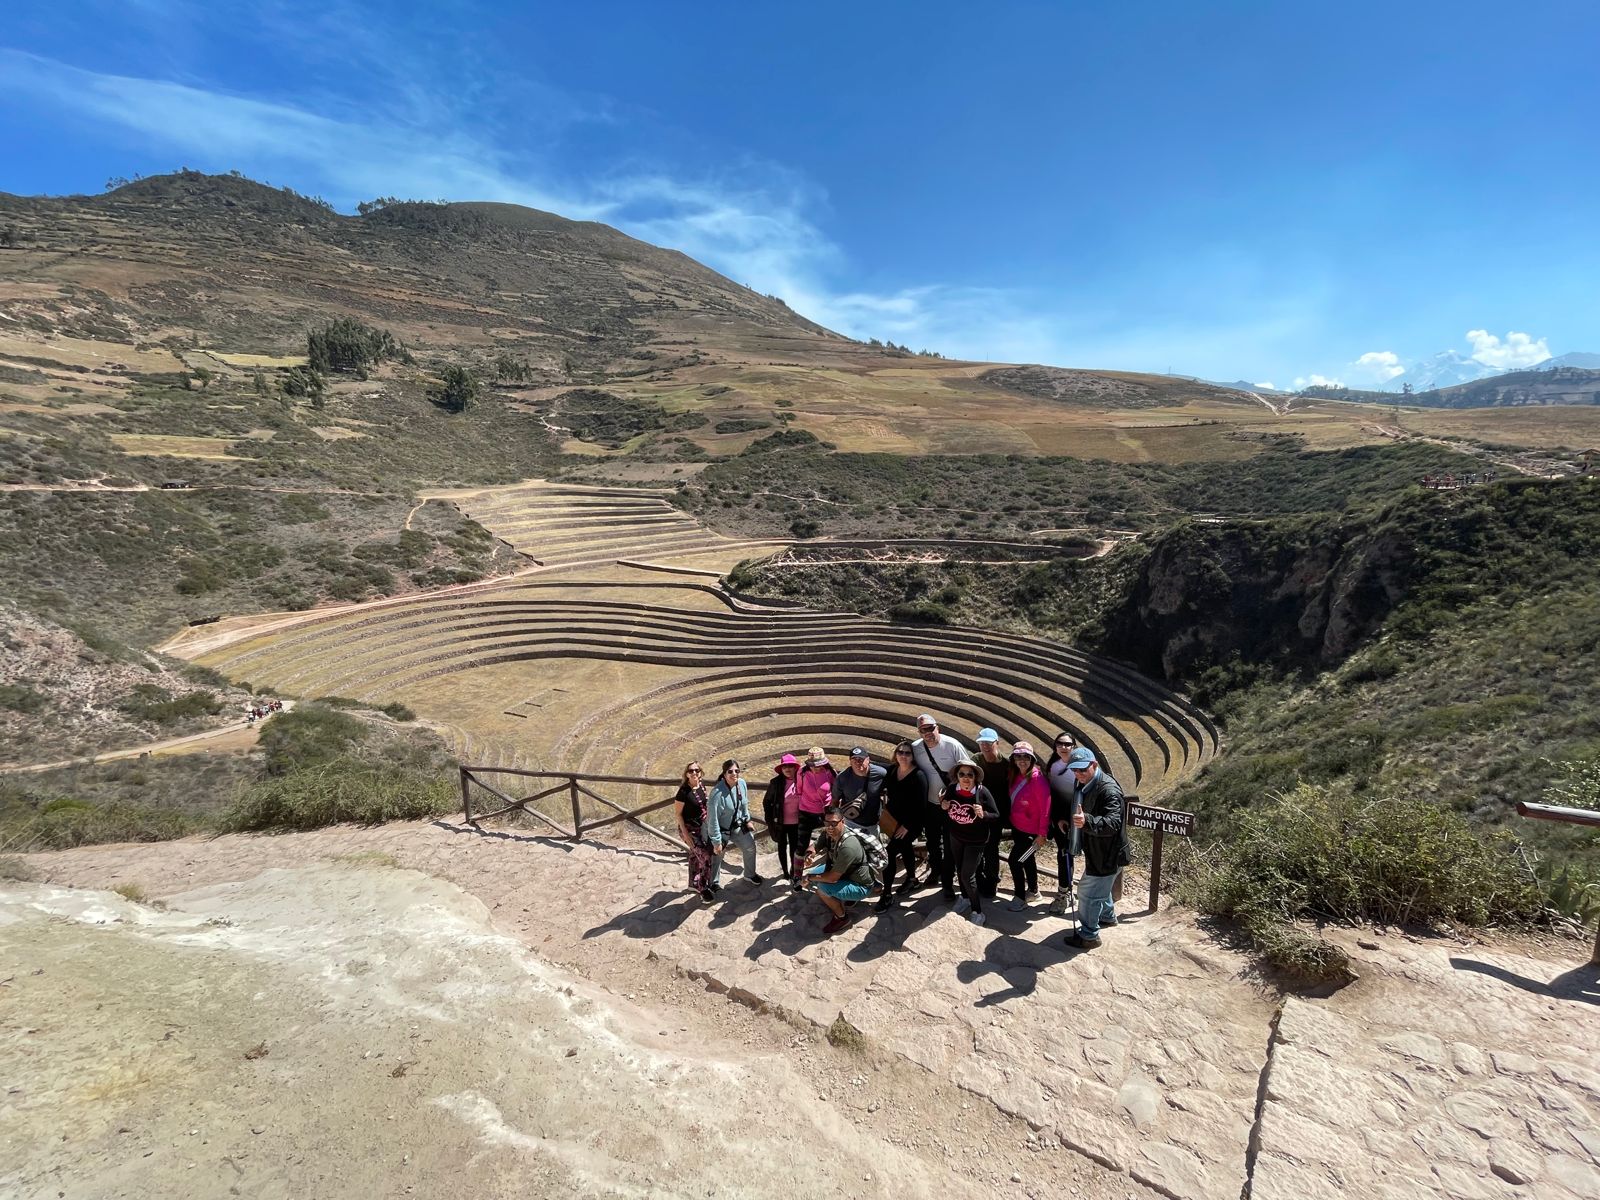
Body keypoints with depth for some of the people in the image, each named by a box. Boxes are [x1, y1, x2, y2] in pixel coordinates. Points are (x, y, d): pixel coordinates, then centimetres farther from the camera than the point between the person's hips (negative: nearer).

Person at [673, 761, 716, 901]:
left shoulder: (702, 785, -4)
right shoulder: (683, 791, -24)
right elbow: (678, 813, -16)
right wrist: (685, 833, -18)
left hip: (702, 827, 6)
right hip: (689, 829, -6)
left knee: (695, 856, 21)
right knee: (706, 856, -9)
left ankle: (693, 884, 38)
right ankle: (703, 888, 8)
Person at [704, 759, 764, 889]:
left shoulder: (742, 783, -13)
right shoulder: (718, 792, -33)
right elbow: (713, 819, -28)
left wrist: (747, 820, 14)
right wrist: (717, 841, -23)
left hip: (737, 826, 7)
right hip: (721, 829, -7)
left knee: (750, 847, 17)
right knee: (718, 855, 9)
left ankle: (750, 874, 42)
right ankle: (714, 883, 35)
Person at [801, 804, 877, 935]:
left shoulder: (848, 846, -35)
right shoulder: (828, 832, -12)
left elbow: (833, 878, -31)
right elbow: (816, 849, 0)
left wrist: (810, 878, -16)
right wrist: (809, 855, -24)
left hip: (860, 887, -8)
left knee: (821, 888, -27)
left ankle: (842, 917, -2)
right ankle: (837, 901, 19)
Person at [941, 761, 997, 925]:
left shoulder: (982, 792, -24)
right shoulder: (952, 789, -13)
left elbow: (995, 815, -16)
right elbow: (946, 810, 6)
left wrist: (983, 814, -35)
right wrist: (943, 806, -17)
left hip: (976, 840, -5)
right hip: (956, 837, 5)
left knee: (968, 875, -6)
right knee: (959, 870, 21)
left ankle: (977, 912, 11)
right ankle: (965, 898, 47)